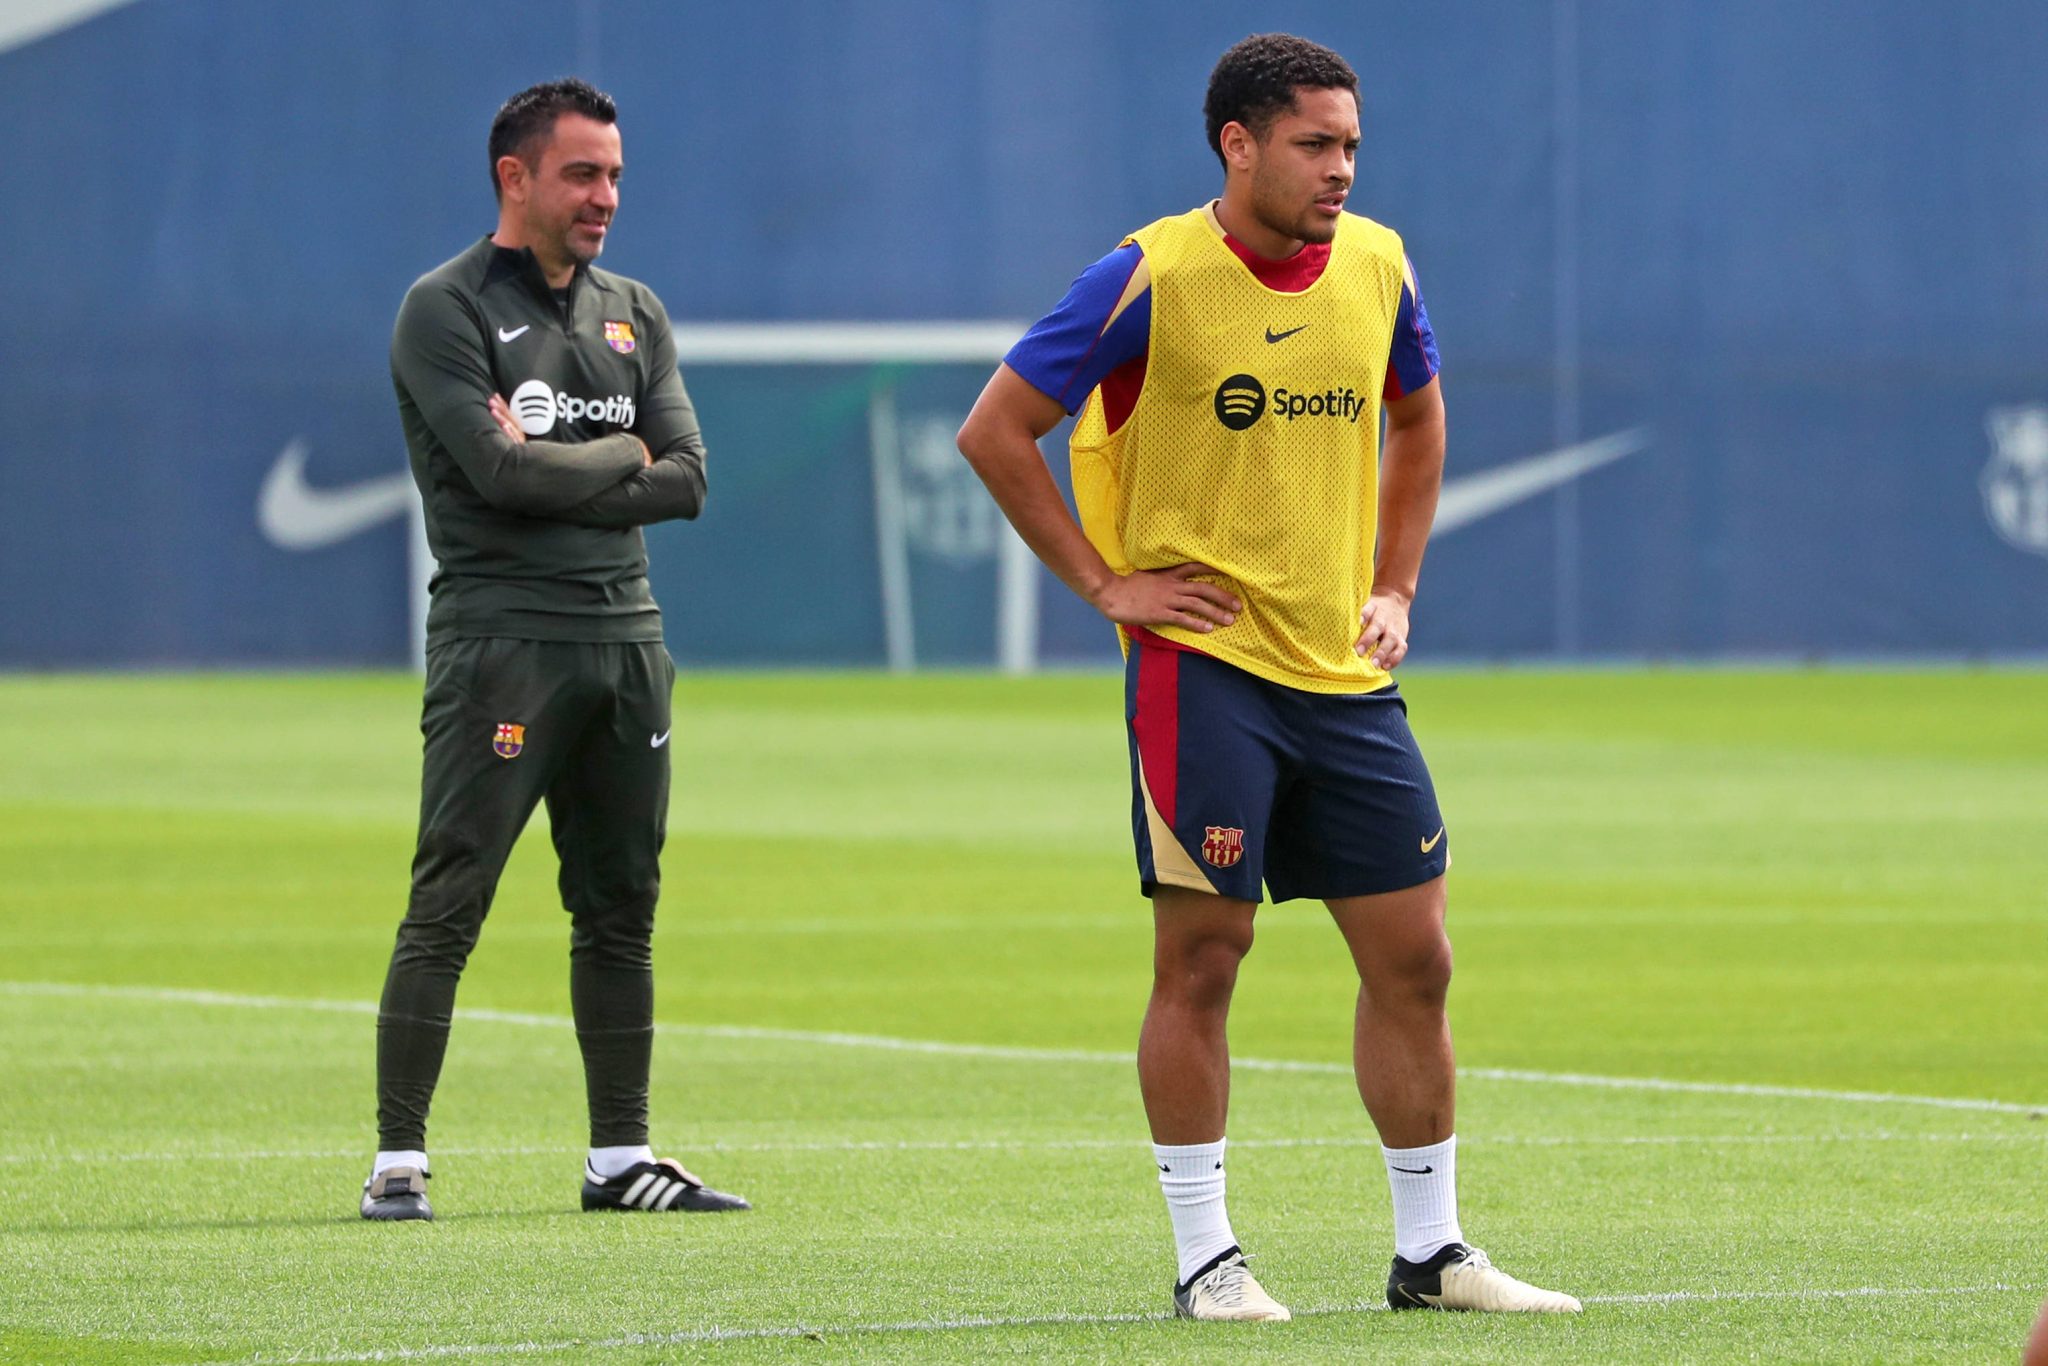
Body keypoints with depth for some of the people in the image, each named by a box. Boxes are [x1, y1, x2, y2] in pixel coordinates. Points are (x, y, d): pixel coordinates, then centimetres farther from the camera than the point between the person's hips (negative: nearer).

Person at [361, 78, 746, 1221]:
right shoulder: (445, 311, -3)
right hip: (502, 638, -6)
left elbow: (686, 482, 5)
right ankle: (398, 1161, -9)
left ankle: (622, 1157, 16)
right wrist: (622, 454, -2)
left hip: (628, 633, 6)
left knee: (622, 908, 10)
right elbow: (498, 469, -16)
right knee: (449, 908, -9)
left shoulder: (634, 314, 16)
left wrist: (554, 474, -7)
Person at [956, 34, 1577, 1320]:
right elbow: (995, 431, -5)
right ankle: (1206, 1258, 4)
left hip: (1347, 678, 5)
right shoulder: (1153, 279, -10)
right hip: (1204, 664, -5)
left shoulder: (1377, 266, 6)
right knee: (1202, 952, -4)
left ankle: (1431, 1250, 15)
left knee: (1414, 959, 5)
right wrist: (1105, 583, -7)